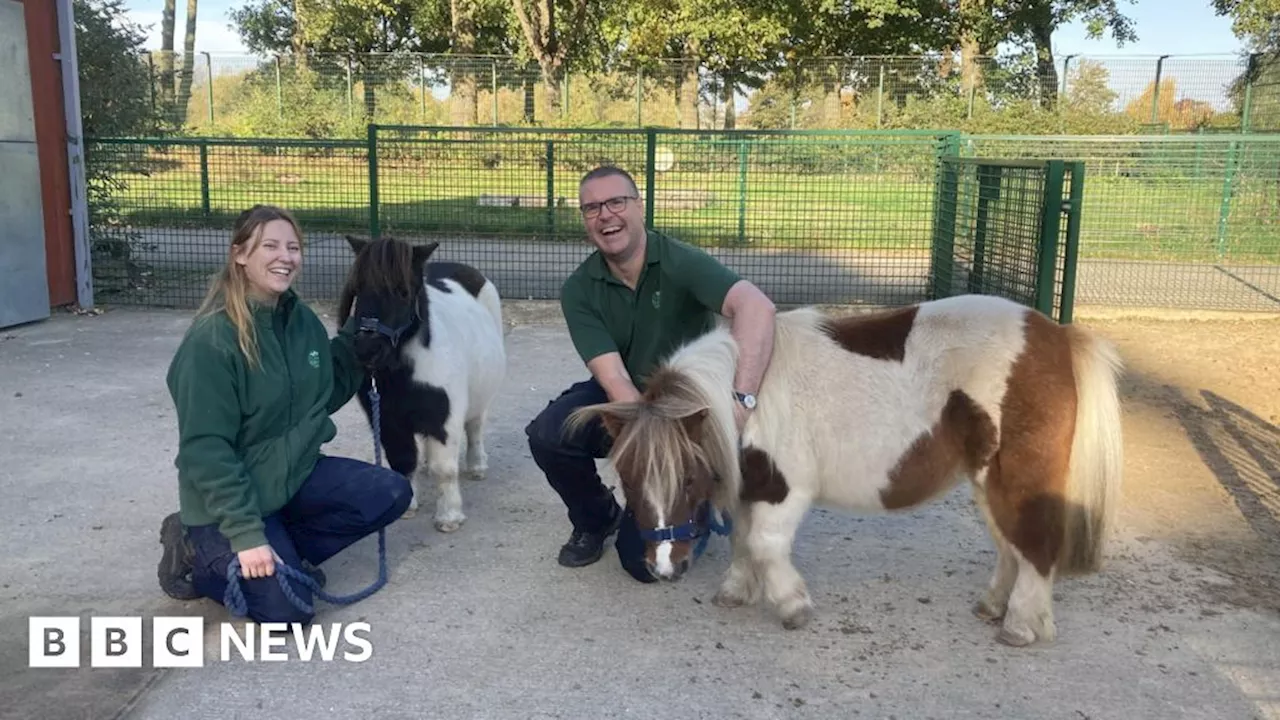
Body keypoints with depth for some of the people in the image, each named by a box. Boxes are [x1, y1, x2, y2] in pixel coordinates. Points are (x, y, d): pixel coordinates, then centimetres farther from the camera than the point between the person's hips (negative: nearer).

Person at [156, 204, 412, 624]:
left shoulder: (302, 320, -1)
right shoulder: (212, 339, -23)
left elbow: (326, 395, 10)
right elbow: (205, 450, -23)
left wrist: (356, 336, -5)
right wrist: (246, 533, -26)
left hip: (295, 472, 7)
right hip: (231, 495, -7)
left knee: (390, 493, -10)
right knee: (285, 608, -13)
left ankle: (282, 551, 4)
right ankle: (197, 550, 11)